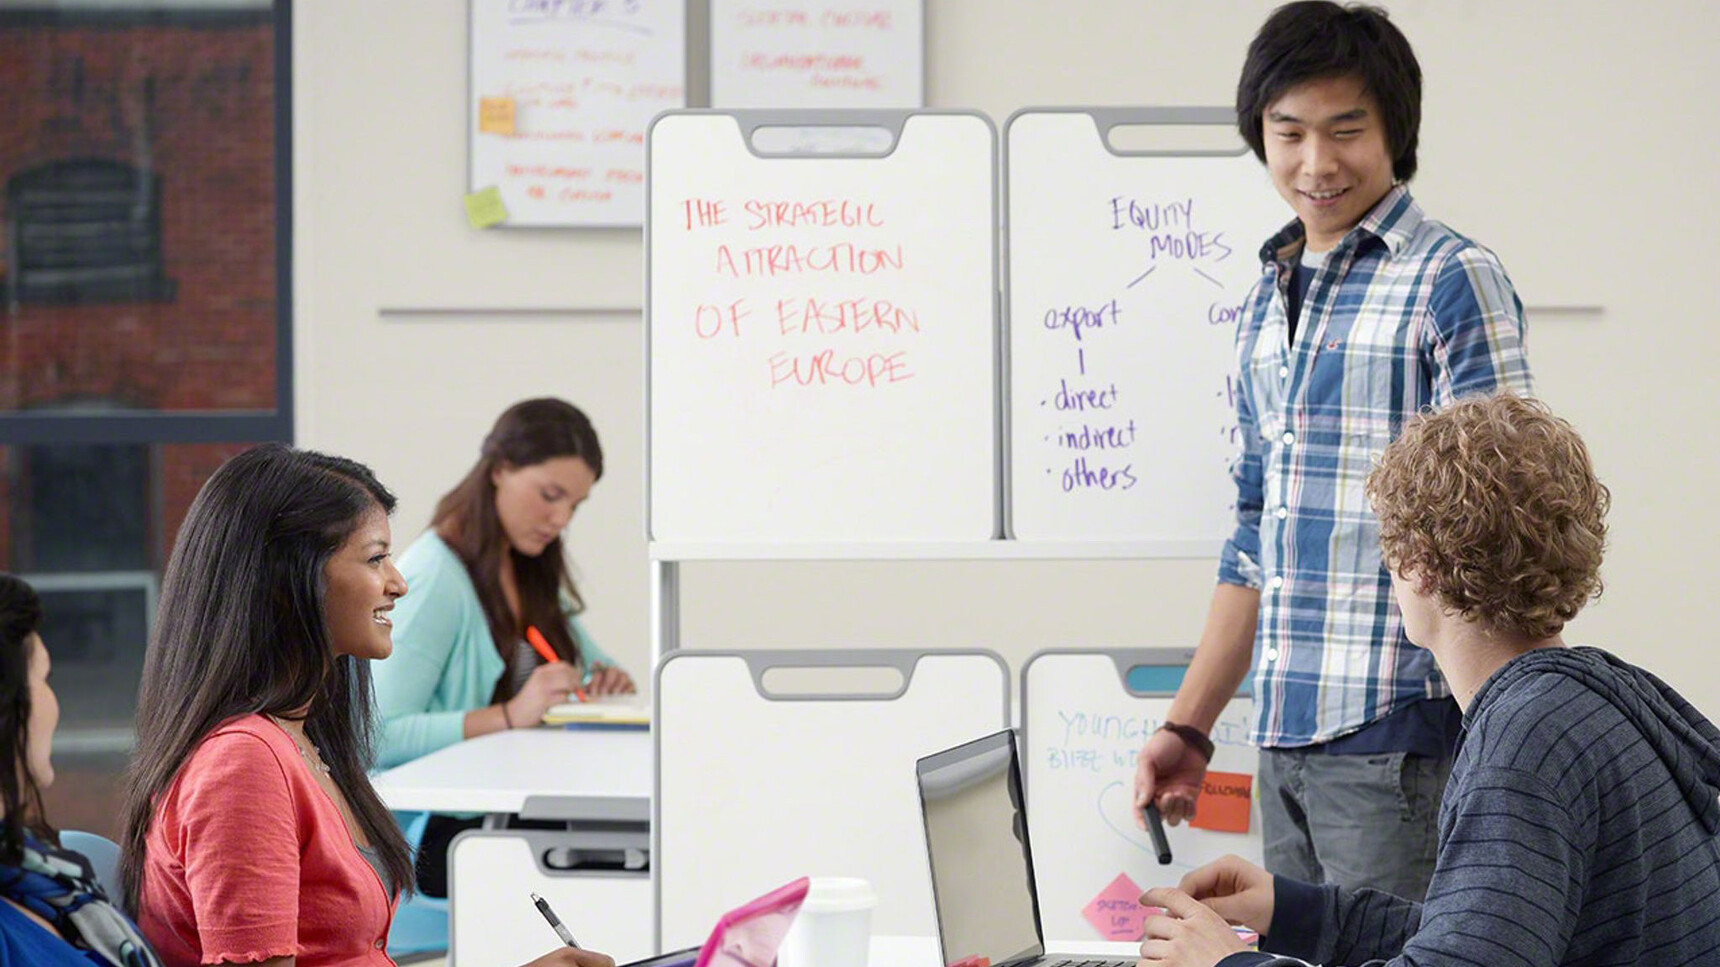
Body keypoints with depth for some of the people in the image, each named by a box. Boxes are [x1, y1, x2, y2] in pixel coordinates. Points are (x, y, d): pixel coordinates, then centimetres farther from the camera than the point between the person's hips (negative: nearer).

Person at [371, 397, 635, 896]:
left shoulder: (531, 569, 15)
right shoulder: (432, 579, -11)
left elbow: (590, 662, 30)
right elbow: (379, 736, -19)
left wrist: (605, 682, 5)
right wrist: (509, 715, -26)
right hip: (435, 832, -8)